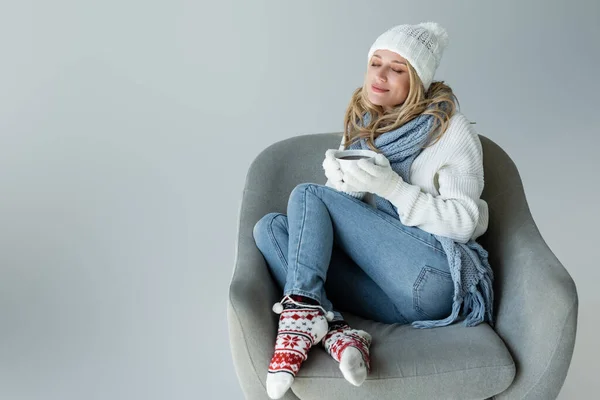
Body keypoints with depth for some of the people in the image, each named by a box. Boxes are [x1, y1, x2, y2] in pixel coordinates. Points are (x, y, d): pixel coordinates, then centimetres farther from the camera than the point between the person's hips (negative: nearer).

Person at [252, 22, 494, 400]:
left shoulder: (451, 129, -2)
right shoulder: (361, 127, 15)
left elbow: (463, 222, -8)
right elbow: (349, 218, 16)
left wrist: (391, 186, -19)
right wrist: (342, 179, -8)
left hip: (433, 277, -7)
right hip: (385, 290, 7)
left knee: (309, 195, -11)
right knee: (268, 226, -8)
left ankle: (302, 313, -26)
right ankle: (336, 331, -29)